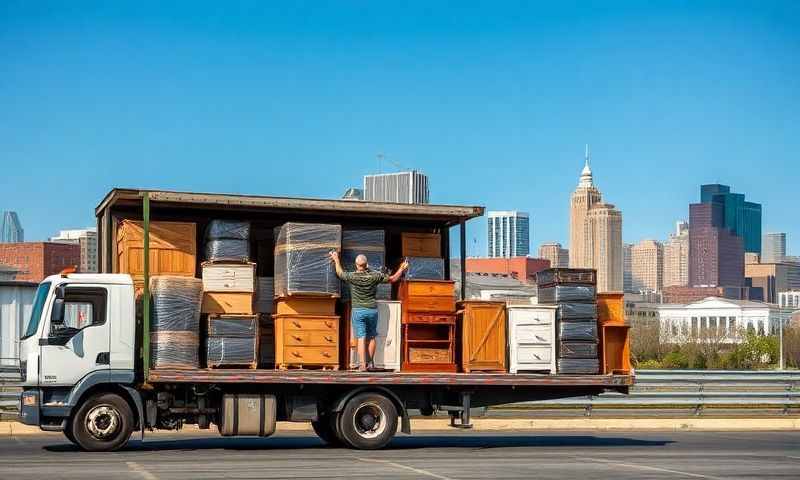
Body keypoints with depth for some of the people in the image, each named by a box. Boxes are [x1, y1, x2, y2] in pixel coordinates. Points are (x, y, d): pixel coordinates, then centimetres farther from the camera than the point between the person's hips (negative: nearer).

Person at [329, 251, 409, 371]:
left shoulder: (352, 276, -9)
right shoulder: (374, 275, -6)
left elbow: (340, 273, 12)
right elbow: (392, 279, 5)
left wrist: (336, 259, 29)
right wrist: (401, 269, 21)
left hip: (357, 311, -2)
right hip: (372, 310, 2)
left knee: (361, 338, -4)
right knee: (371, 337, 14)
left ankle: (362, 364, -10)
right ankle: (370, 362, 17)